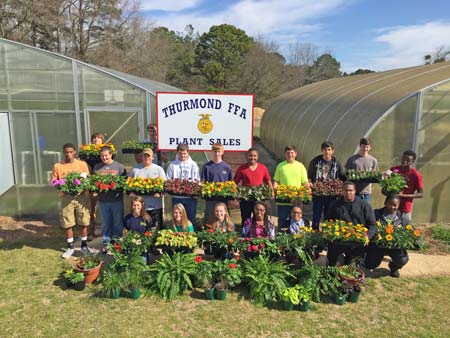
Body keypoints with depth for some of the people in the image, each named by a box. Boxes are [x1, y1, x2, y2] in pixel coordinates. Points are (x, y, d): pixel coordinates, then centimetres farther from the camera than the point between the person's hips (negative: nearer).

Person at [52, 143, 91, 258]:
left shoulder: (82, 164, 0)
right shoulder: (57, 166, 1)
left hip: (81, 196, 0)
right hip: (66, 198, 0)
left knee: (84, 223, 5)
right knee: (68, 224, 7)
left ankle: (84, 246, 21)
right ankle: (70, 247, 22)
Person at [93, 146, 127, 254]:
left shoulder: (119, 167, -2)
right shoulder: (97, 167, 7)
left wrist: (118, 191, -19)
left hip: (117, 199, -2)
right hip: (103, 200, 2)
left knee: (117, 223, 6)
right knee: (105, 224, 11)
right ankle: (106, 243, 24)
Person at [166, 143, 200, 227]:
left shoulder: (193, 164, 6)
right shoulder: (172, 165, 7)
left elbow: (197, 181, 4)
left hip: (190, 196, 0)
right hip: (176, 197, 1)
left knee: (191, 219, 4)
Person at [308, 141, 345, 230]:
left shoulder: (336, 163, 2)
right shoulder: (315, 161, 1)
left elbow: (343, 178, 8)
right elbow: (309, 177, 8)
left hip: (331, 195, 1)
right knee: (316, 217, 4)